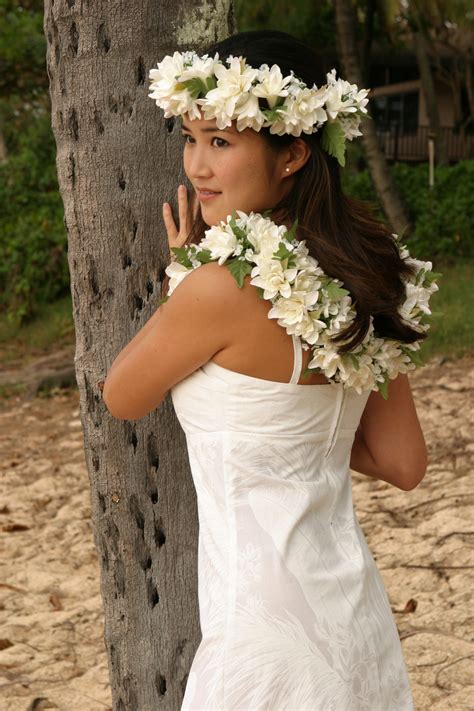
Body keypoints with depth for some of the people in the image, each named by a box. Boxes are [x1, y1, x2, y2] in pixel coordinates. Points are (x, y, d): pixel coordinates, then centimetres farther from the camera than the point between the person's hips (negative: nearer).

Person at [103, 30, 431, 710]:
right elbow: (403, 464, 6)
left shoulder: (220, 286, -22)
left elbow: (122, 397, -4)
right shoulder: (359, 275, 0)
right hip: (355, 608, 8)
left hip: (269, 627, -7)